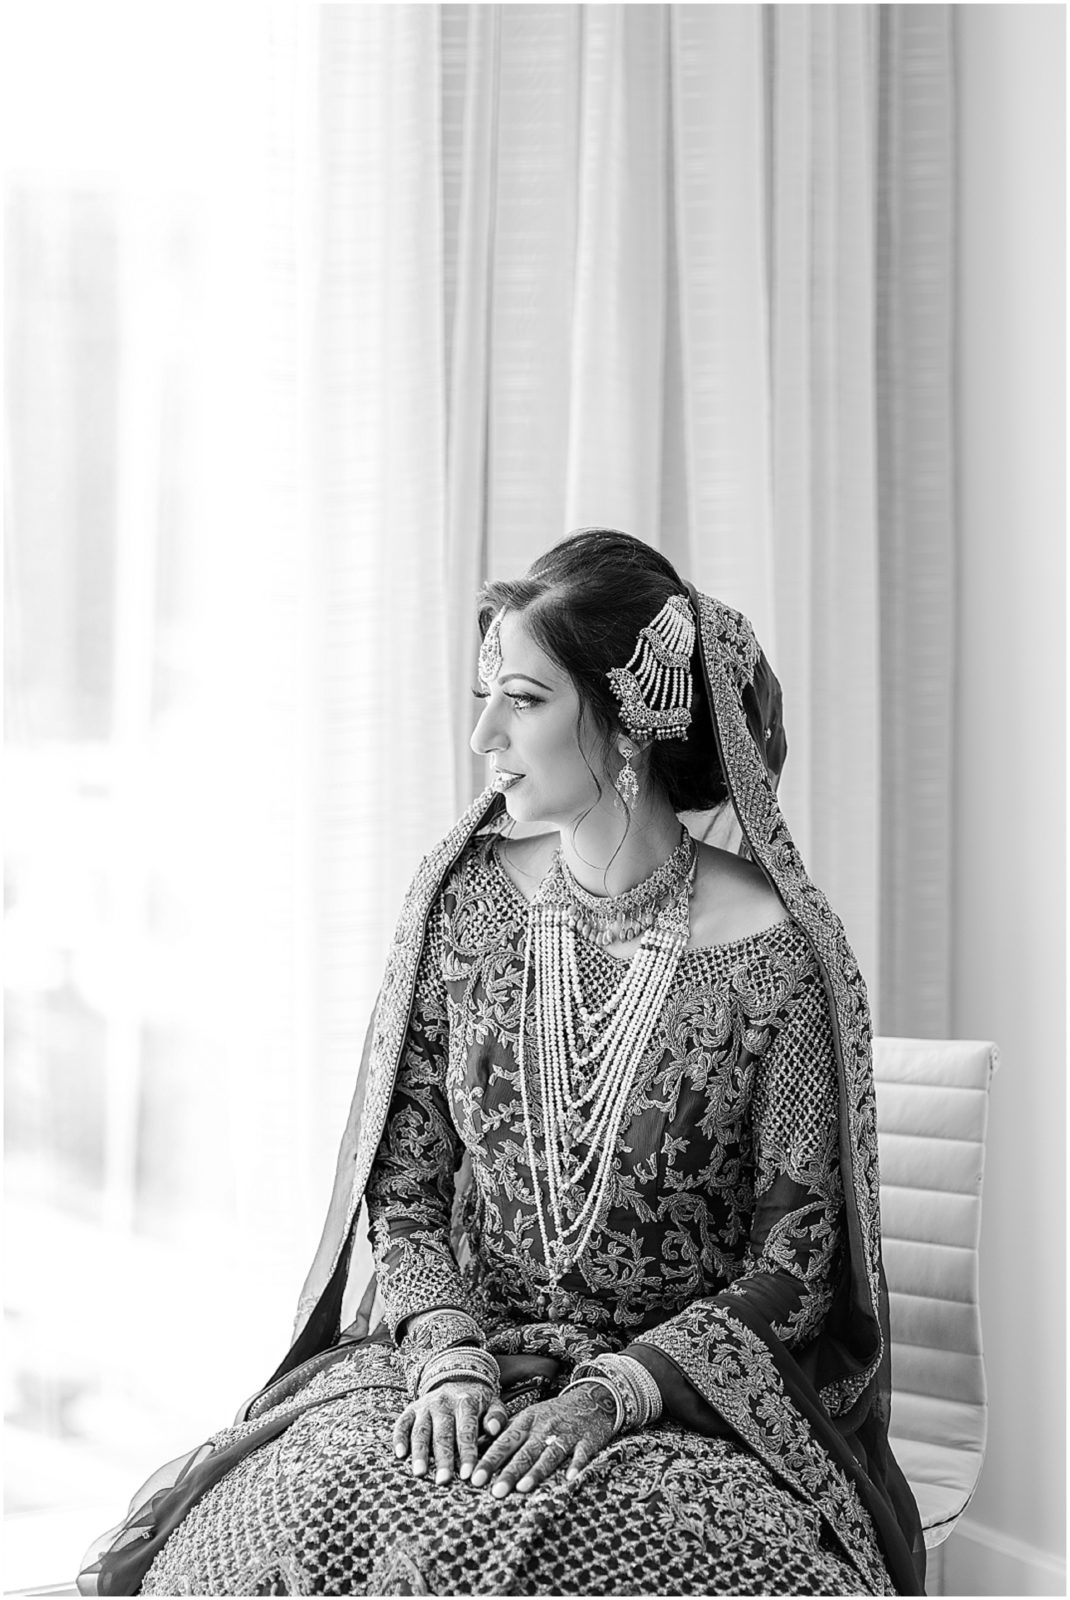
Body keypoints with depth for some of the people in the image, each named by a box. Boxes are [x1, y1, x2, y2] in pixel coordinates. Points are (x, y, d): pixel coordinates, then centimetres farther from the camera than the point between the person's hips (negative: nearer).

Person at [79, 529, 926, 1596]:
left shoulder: (774, 947, -10)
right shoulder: (463, 899, 1)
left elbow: (796, 1262, -6)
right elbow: (406, 1184, 5)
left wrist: (615, 1391, -17)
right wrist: (449, 1356, -11)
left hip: (693, 1392, -2)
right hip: (459, 1359, 2)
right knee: (305, 1512, -25)